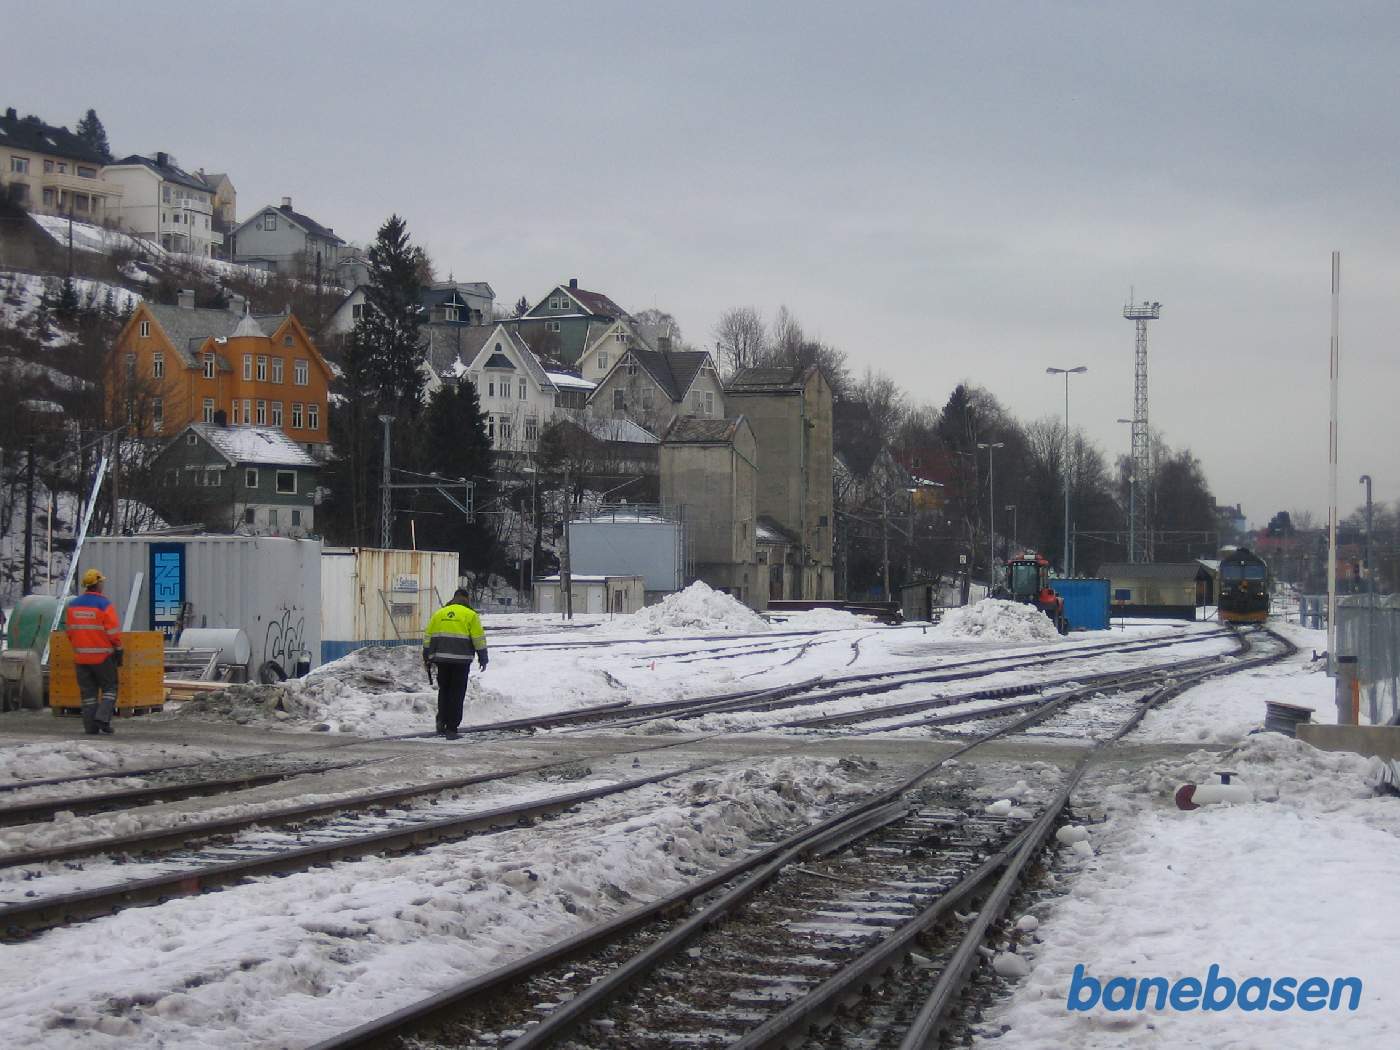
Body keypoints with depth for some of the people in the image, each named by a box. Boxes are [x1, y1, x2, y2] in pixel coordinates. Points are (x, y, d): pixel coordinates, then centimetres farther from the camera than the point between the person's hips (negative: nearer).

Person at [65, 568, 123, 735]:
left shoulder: (72, 605, 5)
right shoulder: (105, 605, -13)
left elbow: (69, 631, 10)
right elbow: (114, 632, -13)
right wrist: (118, 650, -2)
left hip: (81, 656, 5)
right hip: (103, 656, -5)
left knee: (88, 692, 10)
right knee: (109, 688, 10)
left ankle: (91, 727, 7)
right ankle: (103, 718, -7)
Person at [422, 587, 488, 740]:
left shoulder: (439, 614, 12)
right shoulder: (470, 615, 2)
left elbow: (428, 637, 13)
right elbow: (479, 638, -1)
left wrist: (426, 658, 19)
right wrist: (483, 658, 7)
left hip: (441, 658, 3)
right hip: (461, 659, -3)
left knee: (443, 690, 19)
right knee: (457, 693, 2)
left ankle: (441, 720, 4)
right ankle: (451, 729, 0)